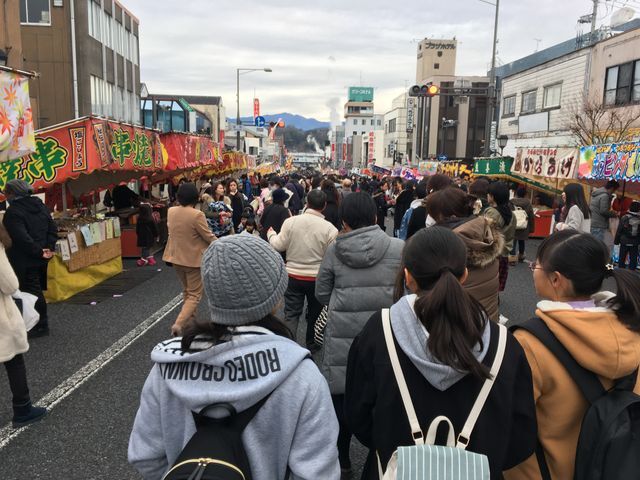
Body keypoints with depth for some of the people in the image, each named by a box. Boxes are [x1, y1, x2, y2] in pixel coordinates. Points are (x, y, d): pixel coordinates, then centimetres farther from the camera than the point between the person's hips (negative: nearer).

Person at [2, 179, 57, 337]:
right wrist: (50, 247, 2)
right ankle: (40, 322, 26)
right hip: (40, 258, 8)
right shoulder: (39, 204, 9)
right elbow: (53, 228, 8)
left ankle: (42, 326, 7)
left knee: (33, 290, 0)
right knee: (36, 289, 17)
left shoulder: (13, 212, -16)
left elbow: (21, 237, -24)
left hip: (25, 259, -8)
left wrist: (38, 252, -16)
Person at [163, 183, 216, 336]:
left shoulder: (171, 211, -3)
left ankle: (190, 319, 34)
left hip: (176, 257, 7)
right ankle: (179, 324, -11)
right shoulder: (197, 215, -23)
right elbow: (209, 236, -15)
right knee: (194, 295, 4)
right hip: (194, 259, -7)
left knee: (186, 290, 25)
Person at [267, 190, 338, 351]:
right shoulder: (330, 228, -15)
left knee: (291, 313, 10)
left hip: (293, 276, 1)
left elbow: (279, 246, -4)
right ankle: (311, 345, 35)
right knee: (315, 313, 20)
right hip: (317, 277, 0)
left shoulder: (290, 221, -11)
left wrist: (271, 234, 16)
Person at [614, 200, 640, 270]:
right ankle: (632, 271, 12)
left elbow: (619, 231, -7)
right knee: (633, 259, 10)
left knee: (622, 257, 9)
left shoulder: (624, 218, -11)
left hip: (624, 242, -1)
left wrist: (616, 241, 2)